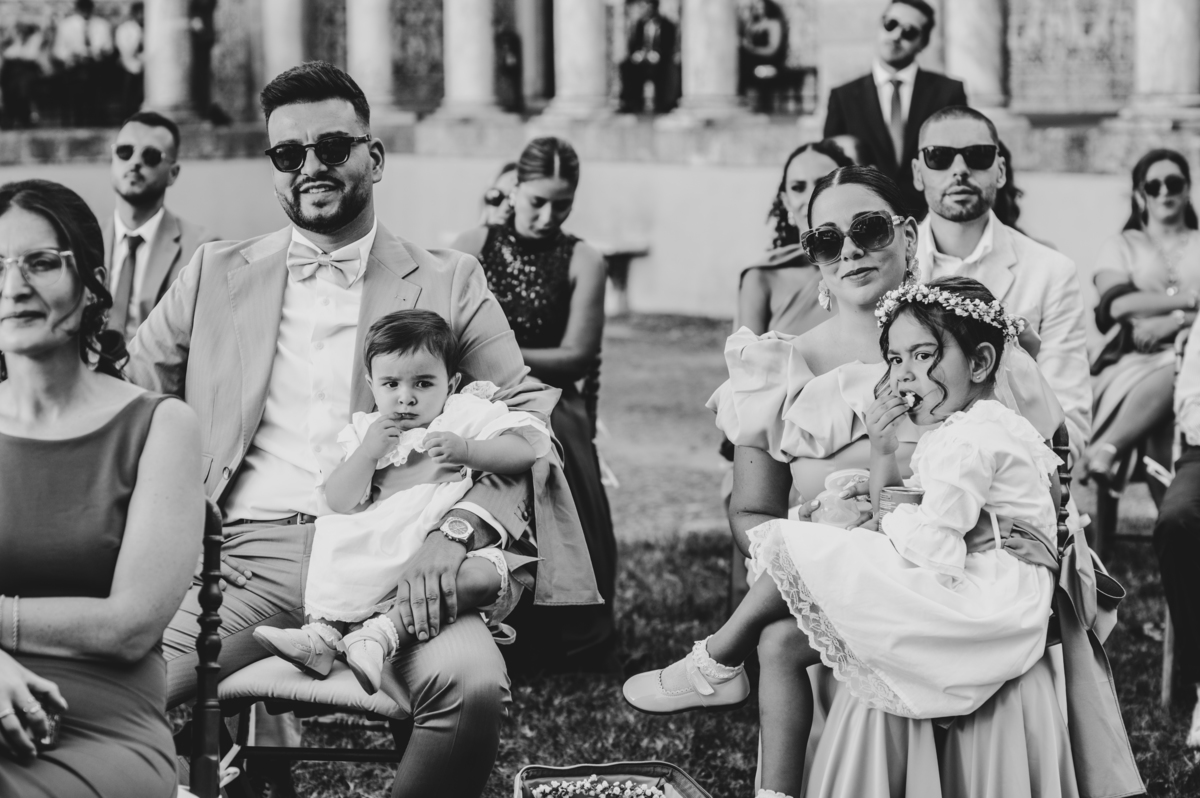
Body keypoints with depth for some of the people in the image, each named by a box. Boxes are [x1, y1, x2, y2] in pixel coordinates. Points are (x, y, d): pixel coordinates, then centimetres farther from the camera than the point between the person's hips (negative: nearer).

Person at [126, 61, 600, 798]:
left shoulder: (449, 284, 13)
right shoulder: (217, 276, 18)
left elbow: (527, 418, 5)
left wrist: (459, 529, -14)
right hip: (245, 555, 1)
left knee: (473, 683, -32)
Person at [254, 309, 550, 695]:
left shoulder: (468, 416, 7)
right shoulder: (366, 431, 16)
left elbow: (526, 449, -7)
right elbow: (341, 504, 8)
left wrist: (466, 450, -20)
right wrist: (367, 453, -7)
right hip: (381, 559, 5)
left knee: (480, 576, -34)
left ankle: (384, 632, -37)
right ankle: (323, 631, -21)